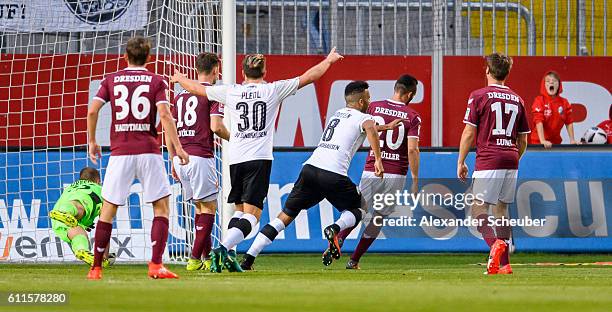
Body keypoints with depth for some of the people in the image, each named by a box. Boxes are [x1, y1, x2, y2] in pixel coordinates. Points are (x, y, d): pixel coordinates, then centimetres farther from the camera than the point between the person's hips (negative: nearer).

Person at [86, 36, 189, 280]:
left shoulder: (111, 80, 9)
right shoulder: (156, 81, 4)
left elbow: (92, 111, 0)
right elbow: (164, 115, -8)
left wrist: (92, 142, 12)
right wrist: (177, 147, -7)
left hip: (120, 152, 2)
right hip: (149, 150, -2)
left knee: (108, 209, 9)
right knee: (161, 207, 5)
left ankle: (96, 269, 9)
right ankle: (156, 265, -10)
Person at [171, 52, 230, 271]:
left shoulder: (181, 95, 17)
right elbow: (216, 126, -14)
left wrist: (174, 162, 21)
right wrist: (233, 139, 5)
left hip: (181, 157, 7)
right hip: (201, 156, -7)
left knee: (200, 207, 15)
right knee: (208, 207, 0)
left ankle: (207, 257, 14)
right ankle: (195, 258, -8)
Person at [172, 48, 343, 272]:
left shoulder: (230, 92, 6)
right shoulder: (273, 90, 2)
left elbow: (197, 89, 18)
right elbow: (309, 77, 8)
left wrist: (180, 78, 38)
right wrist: (328, 61, 25)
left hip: (235, 159, 3)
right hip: (260, 158, -3)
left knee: (240, 210, 19)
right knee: (251, 214, -7)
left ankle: (226, 254, 6)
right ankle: (223, 249, -27)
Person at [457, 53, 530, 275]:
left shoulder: (479, 96, -2)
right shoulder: (517, 100, 13)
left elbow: (469, 132, -4)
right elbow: (523, 141, 16)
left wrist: (461, 162, 3)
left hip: (488, 160, -5)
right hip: (510, 161, 5)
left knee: (479, 208, -4)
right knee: (502, 208, 12)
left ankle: (494, 243, -32)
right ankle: (504, 264, 8)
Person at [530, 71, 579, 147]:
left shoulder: (564, 102, 3)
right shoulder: (540, 101, -10)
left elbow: (569, 122, 7)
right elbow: (538, 121, -20)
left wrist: (572, 140, 0)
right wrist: (543, 141, -30)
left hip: (556, 142, 4)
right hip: (538, 142, -4)